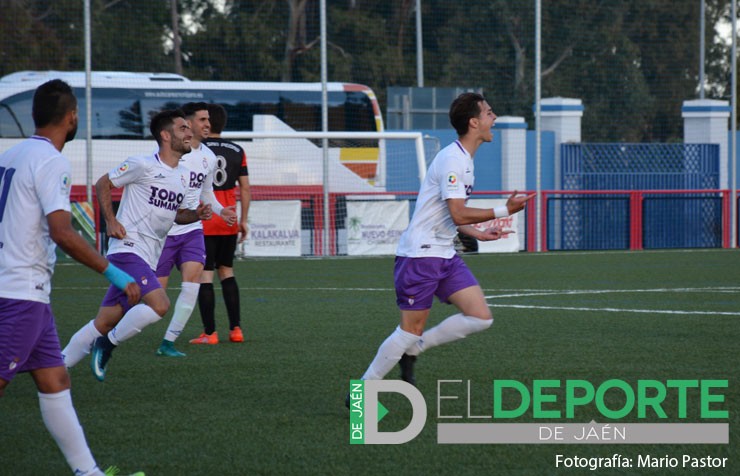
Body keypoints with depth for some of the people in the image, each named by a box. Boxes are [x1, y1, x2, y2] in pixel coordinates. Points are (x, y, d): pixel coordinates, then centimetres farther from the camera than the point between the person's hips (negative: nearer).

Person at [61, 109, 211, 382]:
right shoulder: (143, 165, -9)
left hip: (148, 259, 8)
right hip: (128, 249, -8)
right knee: (159, 305, -25)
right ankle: (109, 344, -8)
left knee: (105, 322, 7)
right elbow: (102, 184, 0)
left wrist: (197, 214, 5)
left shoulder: (183, 175, 14)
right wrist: (110, 221, -9)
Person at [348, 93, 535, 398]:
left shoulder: (464, 160, 14)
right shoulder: (452, 160, -17)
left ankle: (412, 350, 10)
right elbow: (459, 214, -23)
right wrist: (503, 211, -18)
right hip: (419, 255, -9)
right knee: (412, 329, -6)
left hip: (444, 256, 9)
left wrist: (478, 233, 13)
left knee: (481, 318, -1)